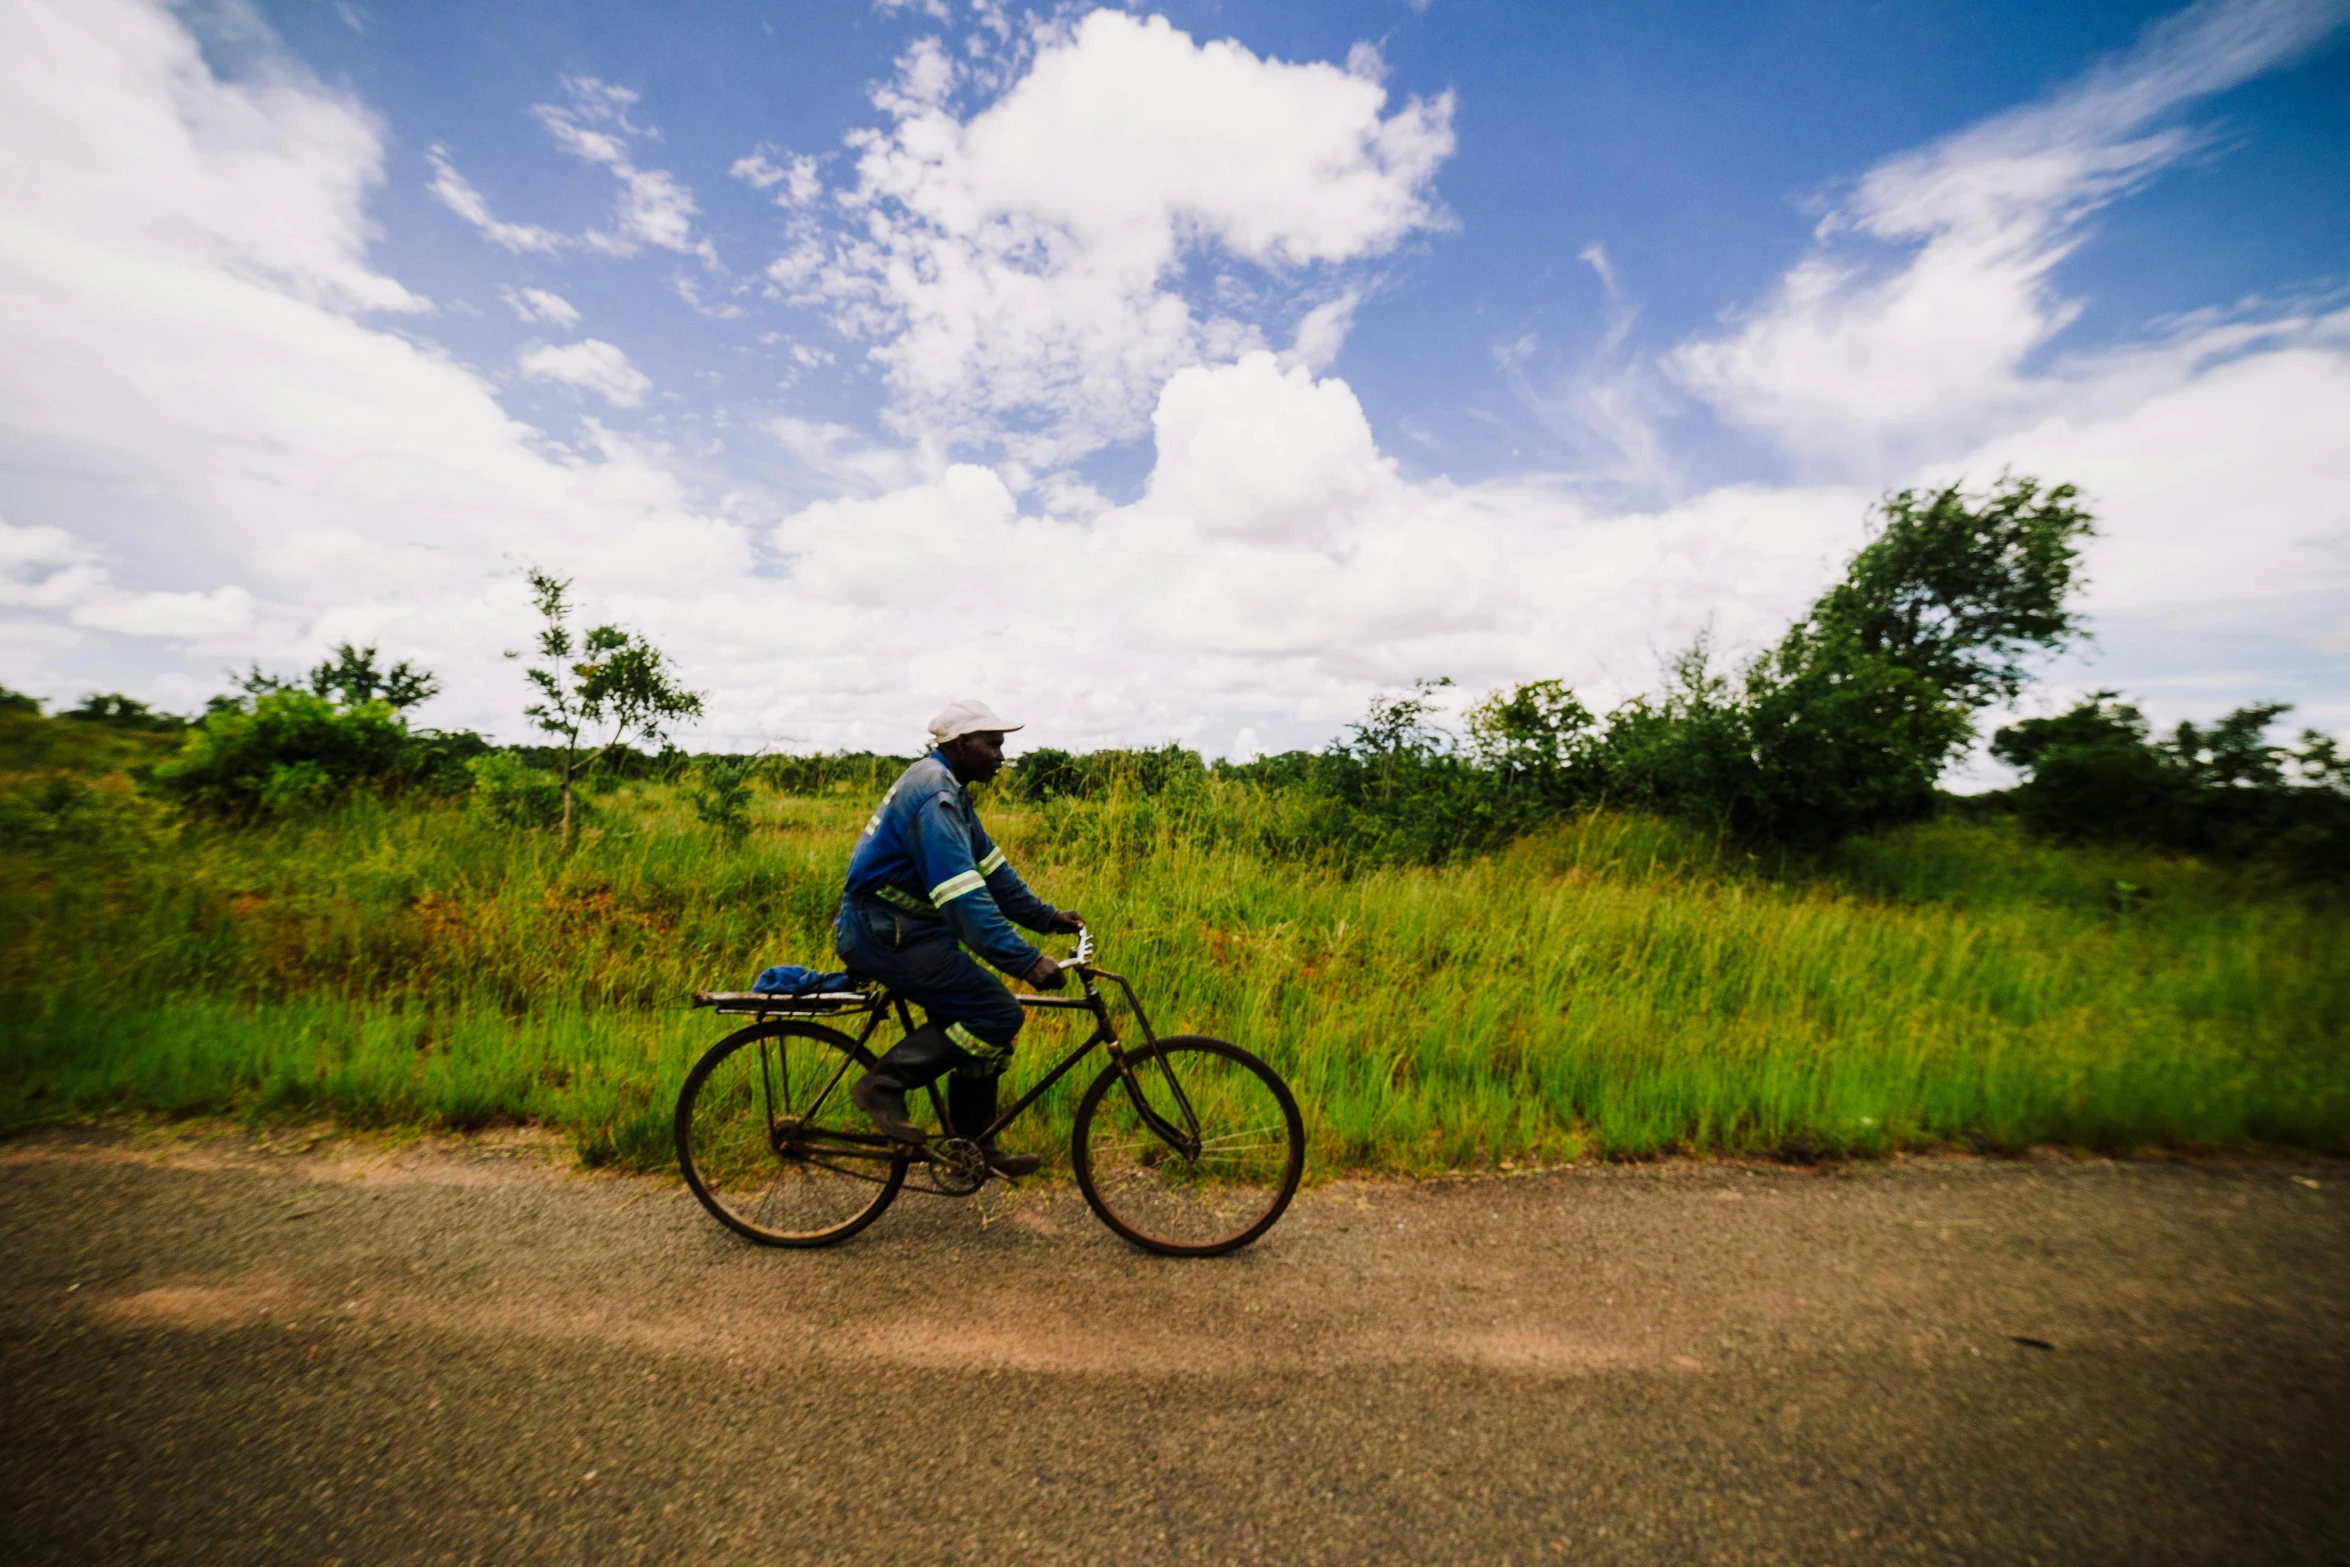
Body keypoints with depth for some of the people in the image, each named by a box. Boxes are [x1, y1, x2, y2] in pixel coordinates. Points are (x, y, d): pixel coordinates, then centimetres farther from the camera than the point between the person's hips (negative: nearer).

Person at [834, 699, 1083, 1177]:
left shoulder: (950, 789, 11)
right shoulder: (933, 796, -22)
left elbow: (989, 865, 13)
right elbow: (965, 898, -30)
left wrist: (1045, 916, 8)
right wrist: (1027, 961, -33)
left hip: (904, 929, 10)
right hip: (886, 935, -10)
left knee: (977, 1020, 10)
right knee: (999, 1013, -15)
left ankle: (972, 1144, 22)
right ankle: (885, 1083, -4)